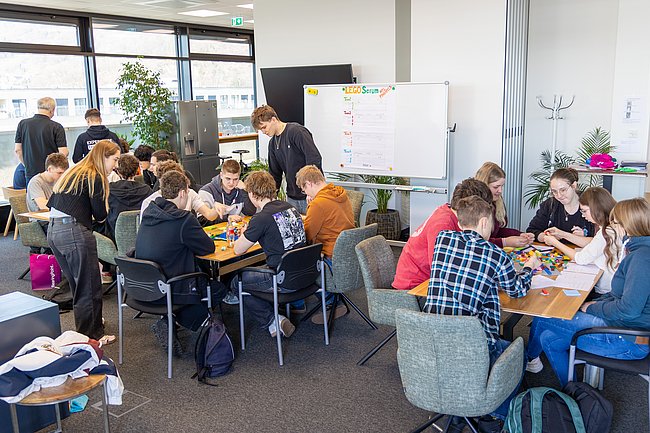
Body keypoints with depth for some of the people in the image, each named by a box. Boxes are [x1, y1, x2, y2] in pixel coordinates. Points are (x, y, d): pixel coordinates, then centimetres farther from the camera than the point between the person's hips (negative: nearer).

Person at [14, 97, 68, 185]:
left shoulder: (22, 124, 3)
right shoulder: (56, 127, -9)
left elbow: (18, 150, 6)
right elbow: (63, 153, -11)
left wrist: (27, 165, 18)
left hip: (30, 172, 3)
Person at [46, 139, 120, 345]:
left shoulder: (72, 173, 20)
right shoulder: (95, 178, -7)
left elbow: (51, 204, 19)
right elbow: (100, 215, -8)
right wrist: (104, 207, 13)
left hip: (53, 230, 9)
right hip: (74, 232, -9)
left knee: (77, 284, 21)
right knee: (90, 287, 0)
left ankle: (88, 325, 34)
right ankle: (92, 336, 7)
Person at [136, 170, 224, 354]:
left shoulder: (149, 212, 4)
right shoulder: (183, 219, -20)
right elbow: (208, 248, -10)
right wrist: (200, 236, 11)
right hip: (167, 291, -8)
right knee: (218, 289, 13)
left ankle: (169, 321, 11)